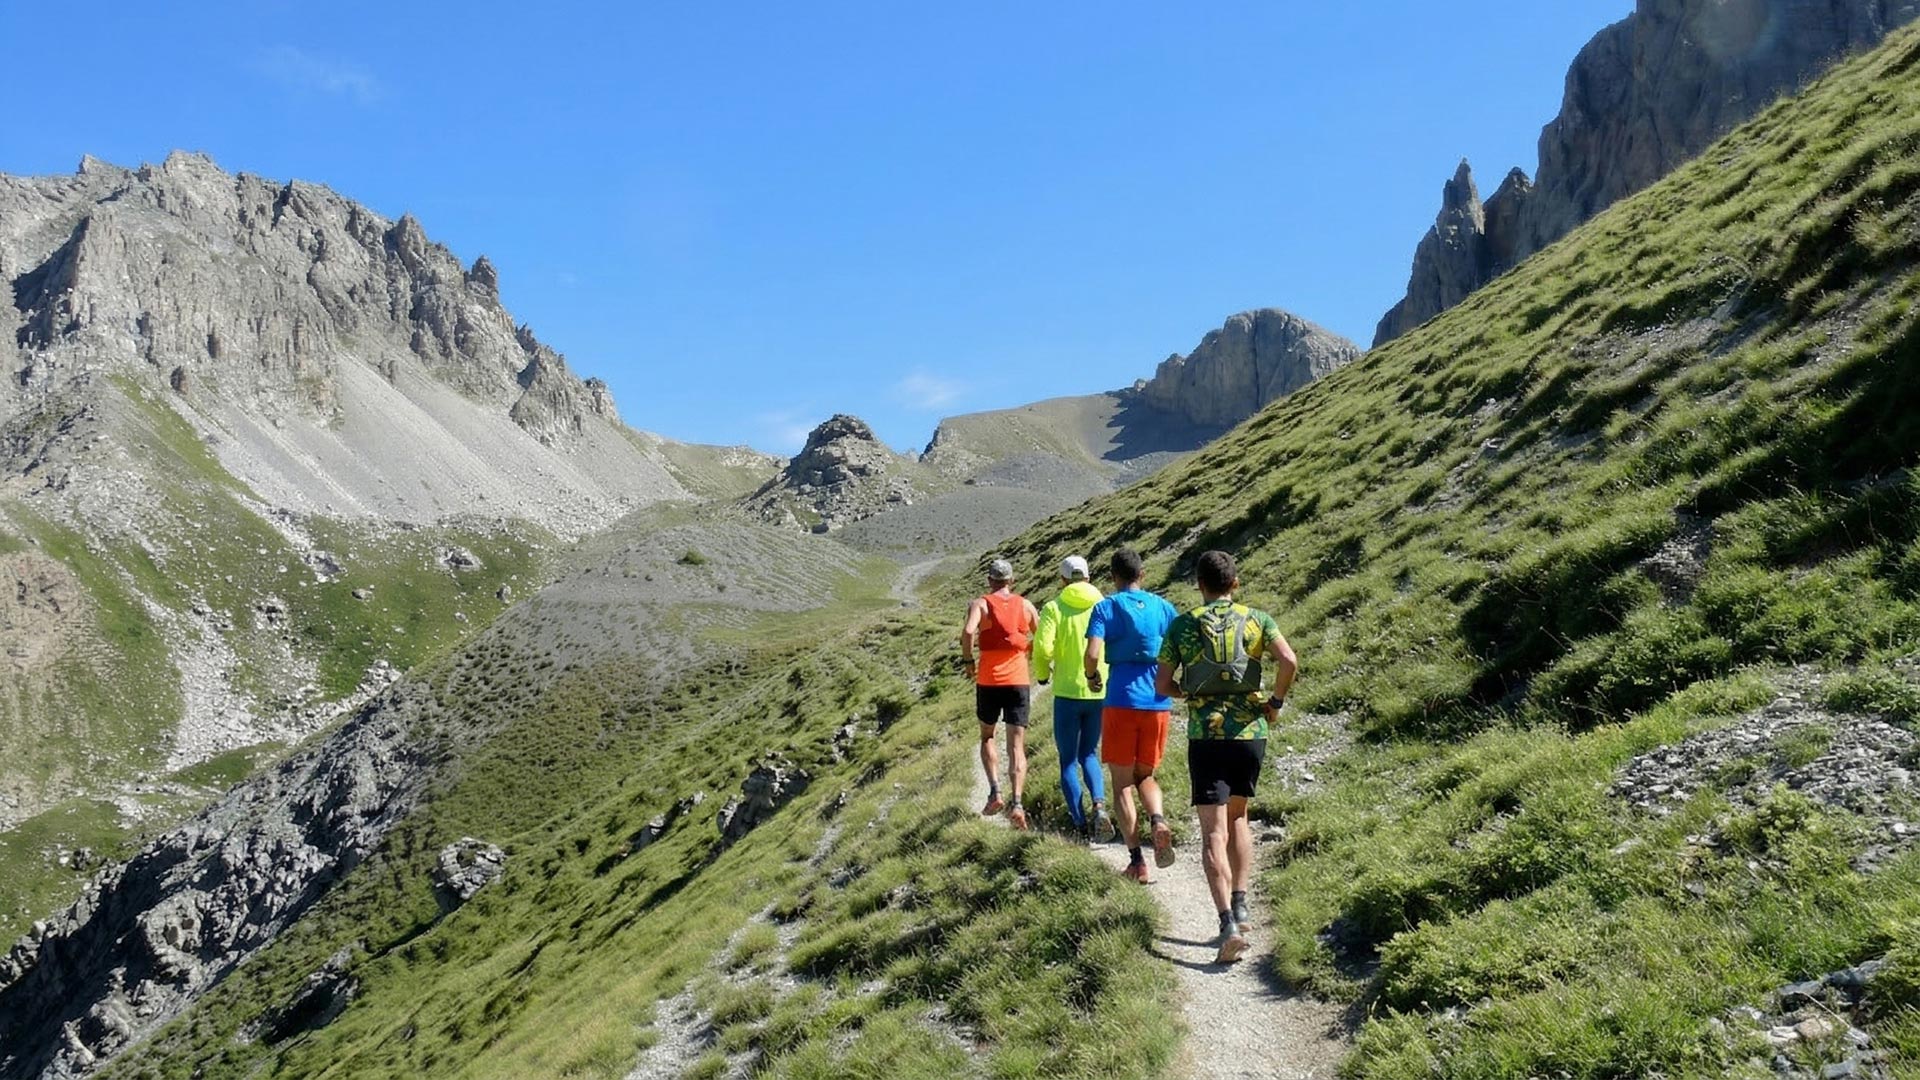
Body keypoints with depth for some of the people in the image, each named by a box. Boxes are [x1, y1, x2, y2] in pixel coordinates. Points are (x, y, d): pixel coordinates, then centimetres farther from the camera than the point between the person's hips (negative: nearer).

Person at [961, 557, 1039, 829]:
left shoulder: (980, 604, -1)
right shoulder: (1025, 605, 7)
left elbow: (968, 632, -20)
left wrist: (968, 660, -6)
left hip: (988, 681, -1)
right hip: (1019, 681, 1)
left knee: (987, 738, 20)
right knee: (1017, 747, 3)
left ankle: (995, 791, 4)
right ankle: (1016, 804, -13)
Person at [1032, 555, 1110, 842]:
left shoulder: (1054, 608, -5)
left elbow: (1043, 648, -15)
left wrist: (1042, 674, 4)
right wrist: (1103, 673, 12)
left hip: (1067, 692, -3)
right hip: (1100, 692, 3)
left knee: (1069, 761, 9)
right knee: (1089, 754, 20)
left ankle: (1081, 824, 4)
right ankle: (1099, 803, -4)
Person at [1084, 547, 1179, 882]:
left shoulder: (1106, 607, -1)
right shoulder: (1163, 607, 8)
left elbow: (1093, 654, -15)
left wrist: (1093, 677, 5)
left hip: (1121, 701, -3)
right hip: (1158, 702, 3)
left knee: (1123, 782, 6)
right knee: (1145, 774, 20)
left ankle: (1137, 861, 1)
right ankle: (1158, 820, -10)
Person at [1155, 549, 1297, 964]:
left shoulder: (1182, 624, 3)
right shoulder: (1256, 619, 3)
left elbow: (1162, 685, 4)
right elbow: (1288, 661, -13)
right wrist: (1275, 700, 2)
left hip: (1205, 735, -2)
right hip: (1250, 731, 2)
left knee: (1213, 832, -4)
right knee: (1237, 816, 23)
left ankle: (1229, 923, -16)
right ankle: (1240, 905, 19)